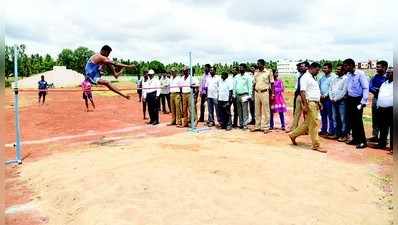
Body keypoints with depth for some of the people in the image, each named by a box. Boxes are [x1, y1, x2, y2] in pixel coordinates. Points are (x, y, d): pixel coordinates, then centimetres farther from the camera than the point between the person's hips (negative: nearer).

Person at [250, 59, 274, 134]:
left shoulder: (268, 72, -1)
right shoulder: (256, 72, 12)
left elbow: (272, 83, 0)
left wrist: (271, 94, -6)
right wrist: (253, 93, 9)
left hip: (265, 92, -5)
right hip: (257, 92, 5)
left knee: (265, 110, -1)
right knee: (257, 110, 9)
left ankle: (265, 127, 4)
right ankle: (257, 126, 17)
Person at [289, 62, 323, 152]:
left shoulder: (313, 78, 19)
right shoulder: (305, 77, -10)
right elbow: (302, 91, -18)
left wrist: (319, 102, 18)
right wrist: (305, 105, -24)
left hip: (315, 103, 9)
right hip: (309, 103, -9)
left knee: (307, 123, 14)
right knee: (314, 124, -4)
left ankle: (293, 135, 26)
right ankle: (316, 145, 4)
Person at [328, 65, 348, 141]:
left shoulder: (345, 79, -8)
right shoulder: (334, 79, 15)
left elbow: (344, 91, -15)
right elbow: (330, 89, 14)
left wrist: (336, 99, -12)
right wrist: (331, 98, 0)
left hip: (342, 101, -7)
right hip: (334, 101, 7)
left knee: (343, 119, -2)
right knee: (335, 118, 11)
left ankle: (344, 135, 5)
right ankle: (337, 133, 21)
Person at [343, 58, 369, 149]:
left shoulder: (360, 74, -13)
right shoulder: (348, 75, 6)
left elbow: (366, 88, -13)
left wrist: (363, 102, -16)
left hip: (357, 99, -6)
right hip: (350, 99, 7)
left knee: (358, 121, -5)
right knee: (352, 120, 10)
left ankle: (363, 141, 4)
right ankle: (355, 139, 21)